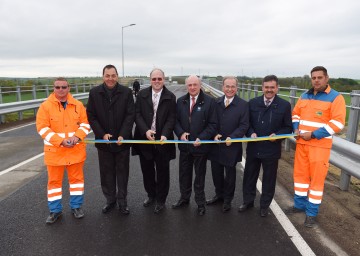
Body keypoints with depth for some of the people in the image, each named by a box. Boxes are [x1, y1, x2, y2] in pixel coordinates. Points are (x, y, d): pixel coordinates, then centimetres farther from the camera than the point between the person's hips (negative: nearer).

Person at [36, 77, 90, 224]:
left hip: (75, 150, 2)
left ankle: (76, 206, 27)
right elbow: (42, 128, -10)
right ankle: (55, 210, 25)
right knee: (54, 180, 9)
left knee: (76, 178, 11)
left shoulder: (78, 105, 2)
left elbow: (85, 123, 2)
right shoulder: (45, 106, -5)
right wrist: (60, 141, -19)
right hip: (55, 150, -1)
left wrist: (77, 137, -16)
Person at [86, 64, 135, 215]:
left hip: (122, 140, -1)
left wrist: (122, 135, -16)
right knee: (106, 173, 12)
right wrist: (102, 134, -11)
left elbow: (130, 115, -7)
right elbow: (91, 116, -1)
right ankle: (110, 200, 30)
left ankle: (122, 201, 26)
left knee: (122, 172, 10)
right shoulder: (94, 93, -1)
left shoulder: (126, 92, -4)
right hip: (103, 140, 1)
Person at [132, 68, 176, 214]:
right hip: (145, 139, 2)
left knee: (162, 172, 9)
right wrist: (146, 131, -17)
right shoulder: (142, 94, 3)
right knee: (147, 170, 15)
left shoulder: (170, 97, -2)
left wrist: (164, 135, -21)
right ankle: (151, 195, 37)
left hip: (162, 140, -2)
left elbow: (171, 119, -6)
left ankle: (160, 200, 27)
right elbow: (137, 114, -2)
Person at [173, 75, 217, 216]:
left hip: (200, 145, -3)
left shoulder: (209, 101, -9)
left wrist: (201, 138, -19)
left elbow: (212, 124, -10)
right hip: (184, 145, 4)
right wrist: (180, 133, -12)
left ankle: (200, 202, 31)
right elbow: (176, 120, 6)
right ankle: (184, 198, 38)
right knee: (184, 173, 17)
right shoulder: (181, 101, 3)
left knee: (200, 175, 13)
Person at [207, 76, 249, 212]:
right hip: (216, 145, 3)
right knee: (216, 172, 16)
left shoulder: (243, 105, -7)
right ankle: (219, 194, 39)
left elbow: (244, 125, -9)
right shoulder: (216, 103, 3)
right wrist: (214, 134, -11)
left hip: (232, 146, -3)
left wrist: (232, 137, -21)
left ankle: (227, 199, 32)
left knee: (230, 173, 13)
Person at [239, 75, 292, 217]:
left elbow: (288, 128, -1)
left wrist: (277, 135, -18)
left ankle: (265, 205, 33)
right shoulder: (253, 103, 1)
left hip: (271, 149, -2)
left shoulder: (284, 105, -4)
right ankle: (248, 201, 36)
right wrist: (251, 133, -13)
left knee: (269, 179, 13)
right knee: (249, 176, 15)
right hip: (253, 148, 2)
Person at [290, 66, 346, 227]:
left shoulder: (335, 98, -8)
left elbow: (338, 123, -15)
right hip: (301, 143, 6)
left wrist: (313, 135, -18)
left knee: (317, 178, 1)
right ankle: (300, 204, 30)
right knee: (300, 173, 13)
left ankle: (312, 213, 15)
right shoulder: (304, 96, 10)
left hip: (320, 145, -5)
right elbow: (296, 113, 19)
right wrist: (296, 129, 0)